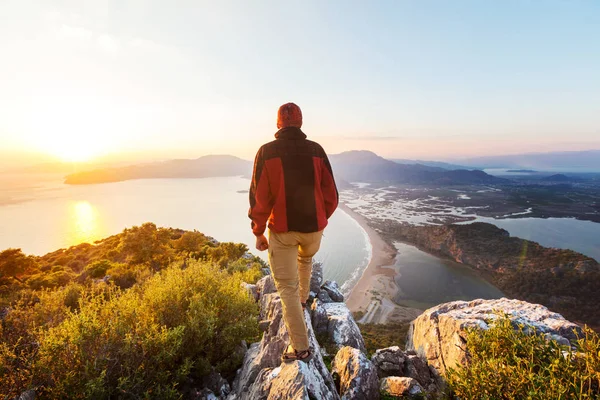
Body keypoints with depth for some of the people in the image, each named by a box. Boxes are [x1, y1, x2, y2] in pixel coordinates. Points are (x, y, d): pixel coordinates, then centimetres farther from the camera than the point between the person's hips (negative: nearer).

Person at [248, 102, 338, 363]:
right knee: (306, 259, 35)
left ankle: (300, 348, 10)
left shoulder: (267, 152, -9)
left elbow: (259, 196, -11)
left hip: (281, 229, -3)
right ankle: (303, 298, 54)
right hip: (314, 227, 3)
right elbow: (330, 193, 0)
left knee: (287, 287, 8)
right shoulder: (316, 150, -3)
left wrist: (258, 232, 0)